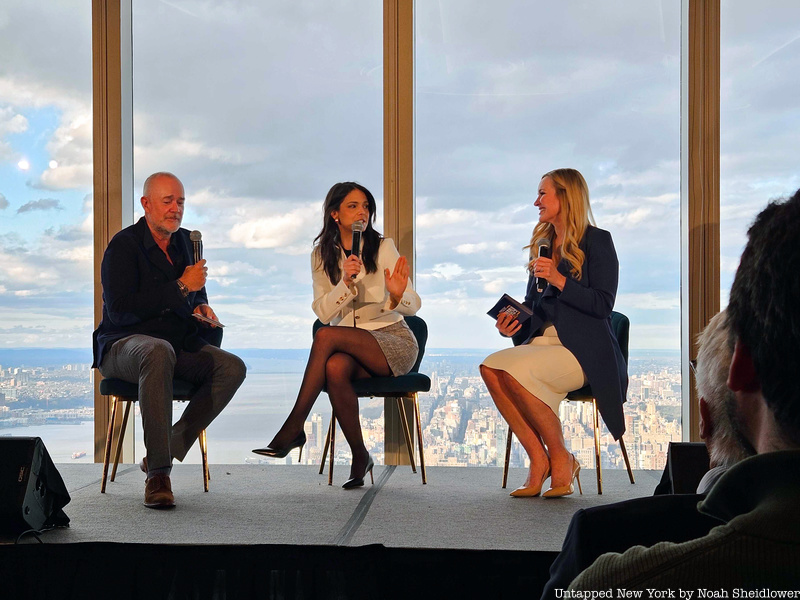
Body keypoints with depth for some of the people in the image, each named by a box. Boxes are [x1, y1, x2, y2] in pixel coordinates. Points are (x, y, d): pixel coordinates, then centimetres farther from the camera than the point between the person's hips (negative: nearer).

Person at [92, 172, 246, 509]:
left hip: (179, 345, 7)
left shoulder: (185, 241, 14)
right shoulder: (124, 245, -8)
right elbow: (120, 310, -20)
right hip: (123, 344, -7)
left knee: (233, 367, -20)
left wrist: (202, 307, 4)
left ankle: (165, 453, -17)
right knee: (159, 351, -42)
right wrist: (181, 288, -18)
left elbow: (196, 292, 29)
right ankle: (158, 473, -39)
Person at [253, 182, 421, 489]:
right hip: (350, 348, 3)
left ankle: (293, 428, -27)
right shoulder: (322, 255, 8)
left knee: (326, 336, -30)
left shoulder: (383, 247, 0)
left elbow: (413, 305, -4)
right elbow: (323, 312, -2)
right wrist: (345, 282, -19)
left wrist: (398, 295, -28)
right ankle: (360, 457, -22)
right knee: (335, 368, -35)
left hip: (395, 342, -2)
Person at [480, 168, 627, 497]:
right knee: (490, 367, -24)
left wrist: (558, 279, -17)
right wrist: (513, 322, 3)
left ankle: (561, 458, -14)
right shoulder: (542, 243, 21)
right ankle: (538, 459, -20)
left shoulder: (597, 241, 0)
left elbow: (603, 304, -9)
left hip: (585, 349, -6)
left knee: (516, 370, -32)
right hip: (542, 342, 7)